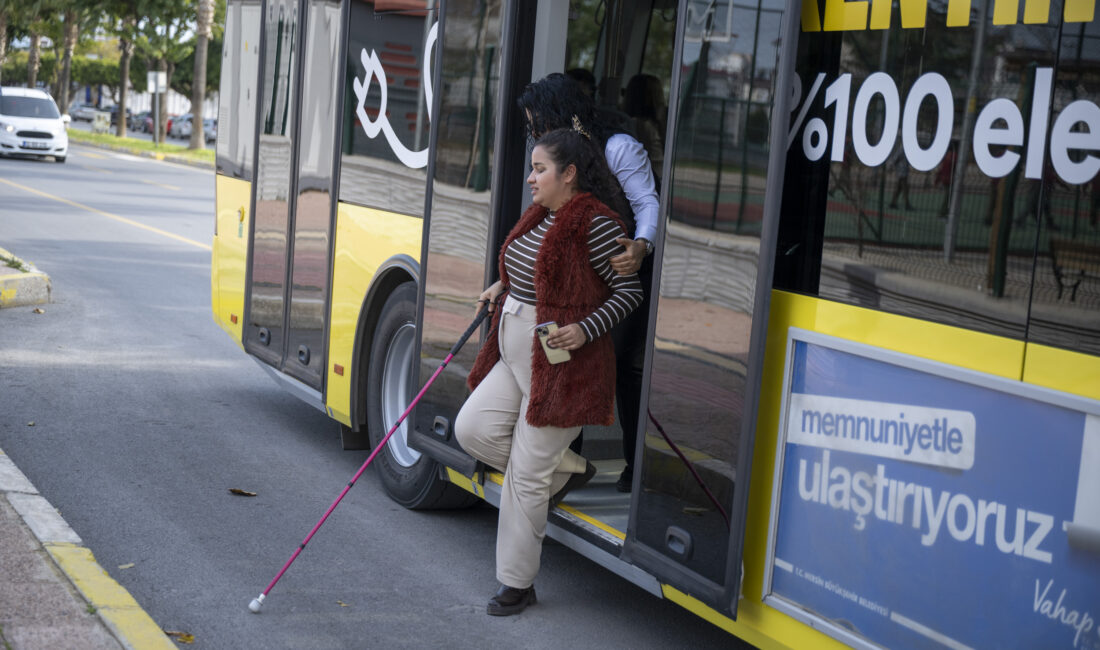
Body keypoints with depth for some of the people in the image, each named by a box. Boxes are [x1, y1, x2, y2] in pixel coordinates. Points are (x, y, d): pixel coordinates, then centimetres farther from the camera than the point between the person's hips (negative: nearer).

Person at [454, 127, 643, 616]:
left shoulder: (596, 225, -15)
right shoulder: (539, 216, 11)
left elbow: (629, 291, -13)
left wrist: (585, 329, -24)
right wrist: (503, 287, 12)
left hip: (559, 364, -9)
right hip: (515, 357, 9)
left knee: (526, 475, -3)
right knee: (472, 429, 0)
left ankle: (517, 584, 13)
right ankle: (568, 470, 20)